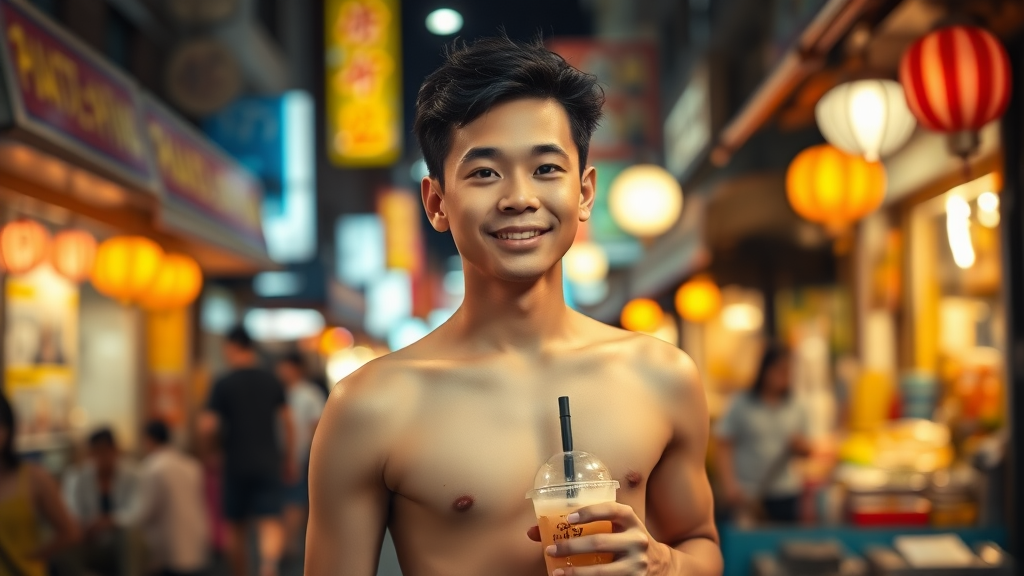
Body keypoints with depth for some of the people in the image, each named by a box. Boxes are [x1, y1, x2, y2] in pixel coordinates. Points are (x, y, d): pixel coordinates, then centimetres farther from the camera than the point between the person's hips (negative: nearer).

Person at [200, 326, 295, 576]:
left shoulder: (223, 384, -6)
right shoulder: (272, 381, 4)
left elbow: (207, 429, -10)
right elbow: (287, 422, 9)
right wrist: (289, 457, 20)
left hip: (236, 464, -1)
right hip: (269, 463, 1)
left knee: (235, 526, 16)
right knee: (270, 523, -7)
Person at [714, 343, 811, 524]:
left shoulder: (796, 410, 10)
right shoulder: (741, 406, -1)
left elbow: (805, 450, 18)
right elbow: (723, 447, -3)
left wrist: (801, 447, -6)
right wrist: (730, 485, -14)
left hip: (786, 495, 4)